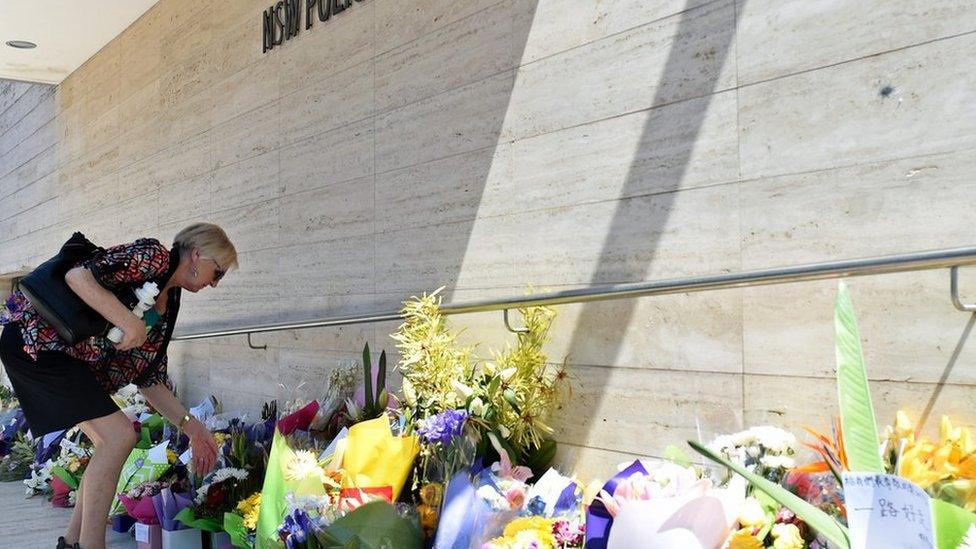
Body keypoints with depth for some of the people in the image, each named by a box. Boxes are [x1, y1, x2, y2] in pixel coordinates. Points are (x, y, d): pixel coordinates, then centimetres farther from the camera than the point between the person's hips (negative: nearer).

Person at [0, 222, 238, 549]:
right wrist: (131, 324, -26)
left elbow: (148, 379, 15)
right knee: (119, 436, -14)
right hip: (35, 338, -10)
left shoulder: (168, 303, 14)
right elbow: (78, 275, -24)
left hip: (73, 361, 10)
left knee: (111, 443, 8)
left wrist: (190, 427, 10)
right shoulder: (154, 256, -12)